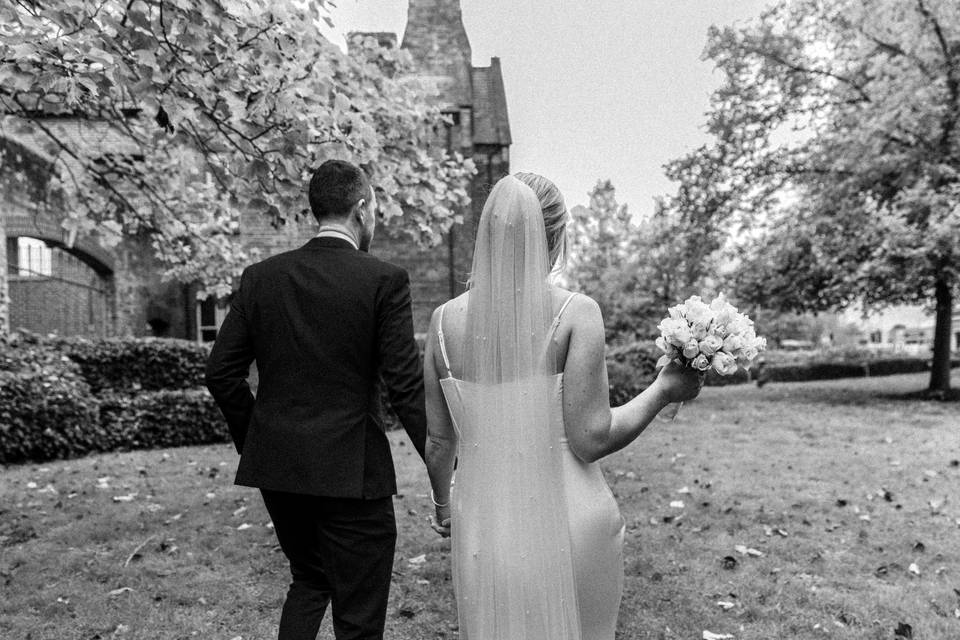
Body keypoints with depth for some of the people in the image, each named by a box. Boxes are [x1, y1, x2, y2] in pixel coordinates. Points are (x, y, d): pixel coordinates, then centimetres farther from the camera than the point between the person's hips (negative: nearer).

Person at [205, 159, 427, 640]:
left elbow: (220, 373, 4)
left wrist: (252, 441, 17)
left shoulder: (260, 277, 2)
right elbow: (406, 387, -14)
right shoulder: (384, 281, -11)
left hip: (275, 466, 5)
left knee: (309, 580, 29)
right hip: (350, 472, -5)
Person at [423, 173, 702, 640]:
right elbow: (591, 439, -15)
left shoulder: (445, 320, -4)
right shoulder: (577, 314, -15)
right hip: (568, 528, -2)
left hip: (481, 527, 3)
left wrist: (443, 504, 21)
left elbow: (438, 441, 3)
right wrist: (664, 389, -1)